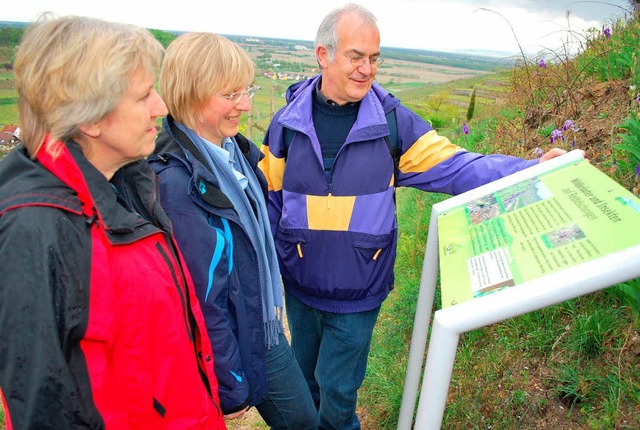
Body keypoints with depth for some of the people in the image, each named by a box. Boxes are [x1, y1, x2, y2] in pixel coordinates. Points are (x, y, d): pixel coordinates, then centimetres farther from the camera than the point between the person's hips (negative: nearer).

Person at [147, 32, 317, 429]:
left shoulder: (238, 150, -2)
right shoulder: (175, 180, -28)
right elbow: (200, 299, -24)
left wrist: (273, 300, 15)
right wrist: (231, 389, -15)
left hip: (265, 326, 7)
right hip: (223, 341, -7)